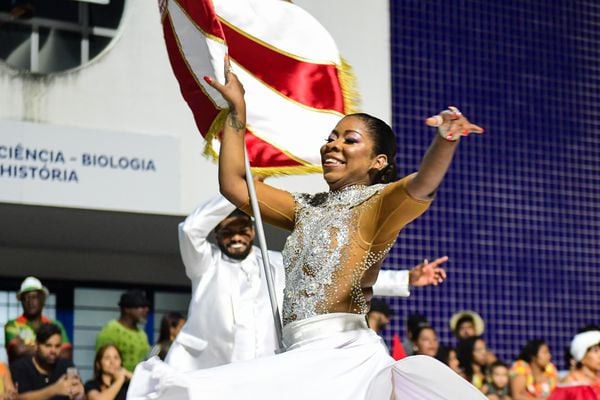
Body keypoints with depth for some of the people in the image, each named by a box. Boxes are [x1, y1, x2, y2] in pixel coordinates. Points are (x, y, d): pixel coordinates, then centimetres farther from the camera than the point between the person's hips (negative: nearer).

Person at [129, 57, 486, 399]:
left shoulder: (378, 203, -1)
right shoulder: (308, 209, 20)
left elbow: (422, 186, -22)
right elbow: (234, 186, 18)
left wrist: (445, 141, -42)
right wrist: (237, 108, 17)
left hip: (344, 353, -7)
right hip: (306, 357, 7)